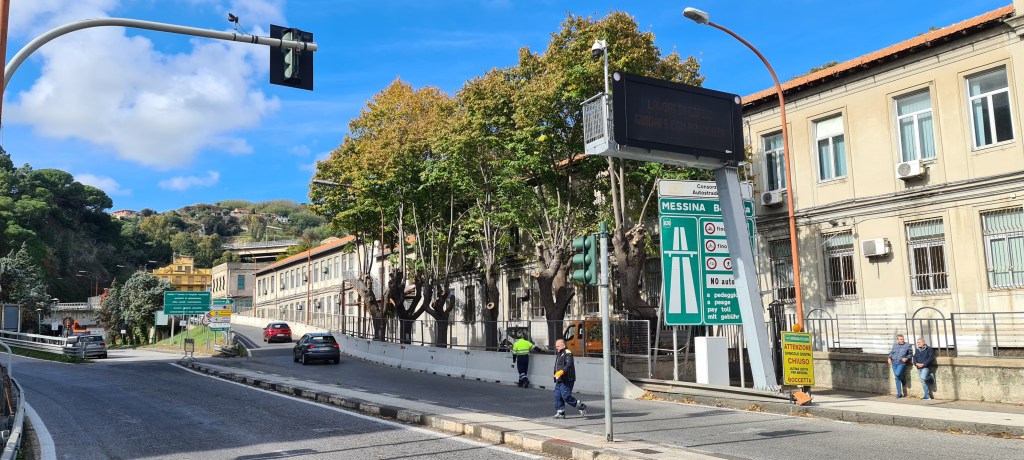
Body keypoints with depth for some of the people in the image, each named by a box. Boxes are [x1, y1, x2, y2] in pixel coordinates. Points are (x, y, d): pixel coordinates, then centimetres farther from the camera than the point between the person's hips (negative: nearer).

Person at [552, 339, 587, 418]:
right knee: (557, 396, 4)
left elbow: (569, 364, -25)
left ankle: (581, 407, 1)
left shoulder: (567, 353, -10)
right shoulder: (559, 354, 22)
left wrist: (562, 371, -35)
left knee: (566, 396, -13)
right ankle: (560, 412, 10)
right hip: (559, 380, 10)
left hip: (567, 380, -10)